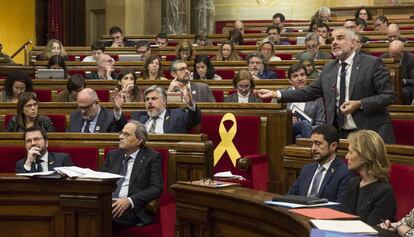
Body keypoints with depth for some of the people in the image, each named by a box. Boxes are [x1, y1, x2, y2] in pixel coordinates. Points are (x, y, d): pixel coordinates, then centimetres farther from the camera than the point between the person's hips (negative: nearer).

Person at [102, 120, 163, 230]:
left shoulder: (152, 157, 6)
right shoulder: (112, 155, 21)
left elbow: (156, 188, -4)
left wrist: (130, 200, -18)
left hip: (132, 208, -4)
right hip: (107, 203, 4)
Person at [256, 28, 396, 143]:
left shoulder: (373, 64, -4)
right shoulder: (328, 68, 13)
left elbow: (389, 95, -7)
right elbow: (310, 92, 12)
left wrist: (360, 104, -18)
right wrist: (276, 94, 4)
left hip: (371, 133, -4)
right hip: (340, 134, 4)